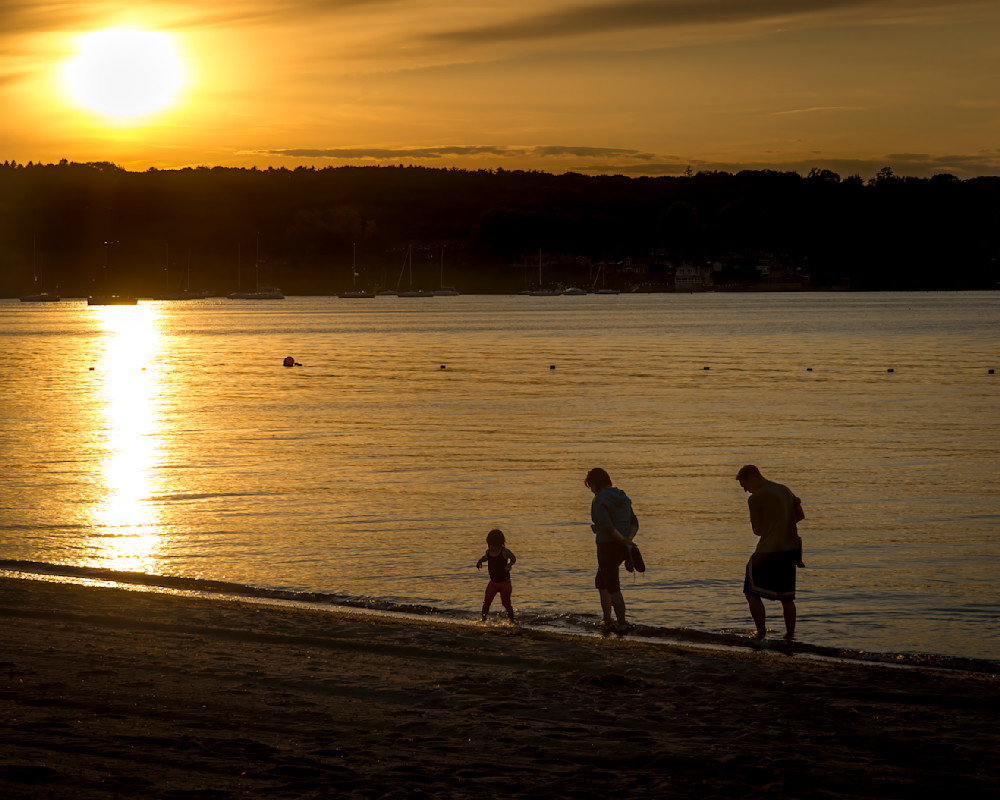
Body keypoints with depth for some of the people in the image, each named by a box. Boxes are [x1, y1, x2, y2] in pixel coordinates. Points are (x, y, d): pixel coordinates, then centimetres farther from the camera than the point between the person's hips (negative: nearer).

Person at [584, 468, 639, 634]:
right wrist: (629, 539, -8)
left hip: (608, 546, -8)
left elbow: (607, 527, -26)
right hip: (622, 548, 8)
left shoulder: (598, 501, -15)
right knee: (600, 582, 21)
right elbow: (634, 523, 9)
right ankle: (607, 621, 19)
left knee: (613, 588, 3)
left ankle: (622, 624, 3)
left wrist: (624, 541, -16)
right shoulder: (622, 498, 11)